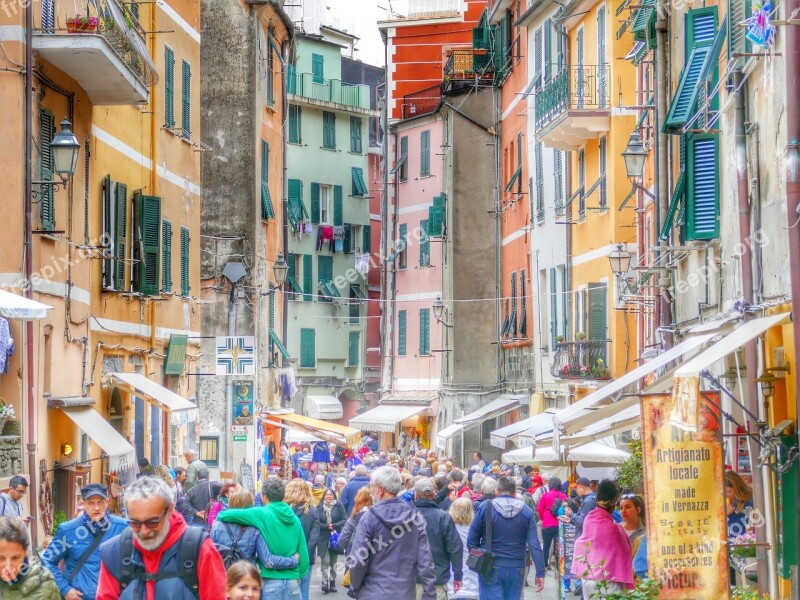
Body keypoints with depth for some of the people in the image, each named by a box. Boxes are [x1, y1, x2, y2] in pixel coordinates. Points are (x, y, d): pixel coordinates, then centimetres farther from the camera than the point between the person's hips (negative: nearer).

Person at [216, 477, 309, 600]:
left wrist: (219, 518, 11)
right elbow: (303, 555, 7)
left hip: (271, 583, -4)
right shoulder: (294, 519, 6)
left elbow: (226, 515, -11)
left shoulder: (262, 514, -7)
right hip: (293, 583, 4)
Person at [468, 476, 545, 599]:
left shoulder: (486, 507, -4)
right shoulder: (526, 511, 1)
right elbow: (534, 544, -5)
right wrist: (540, 573, -4)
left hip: (490, 568, -2)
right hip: (516, 569, 2)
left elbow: (472, 539, -3)